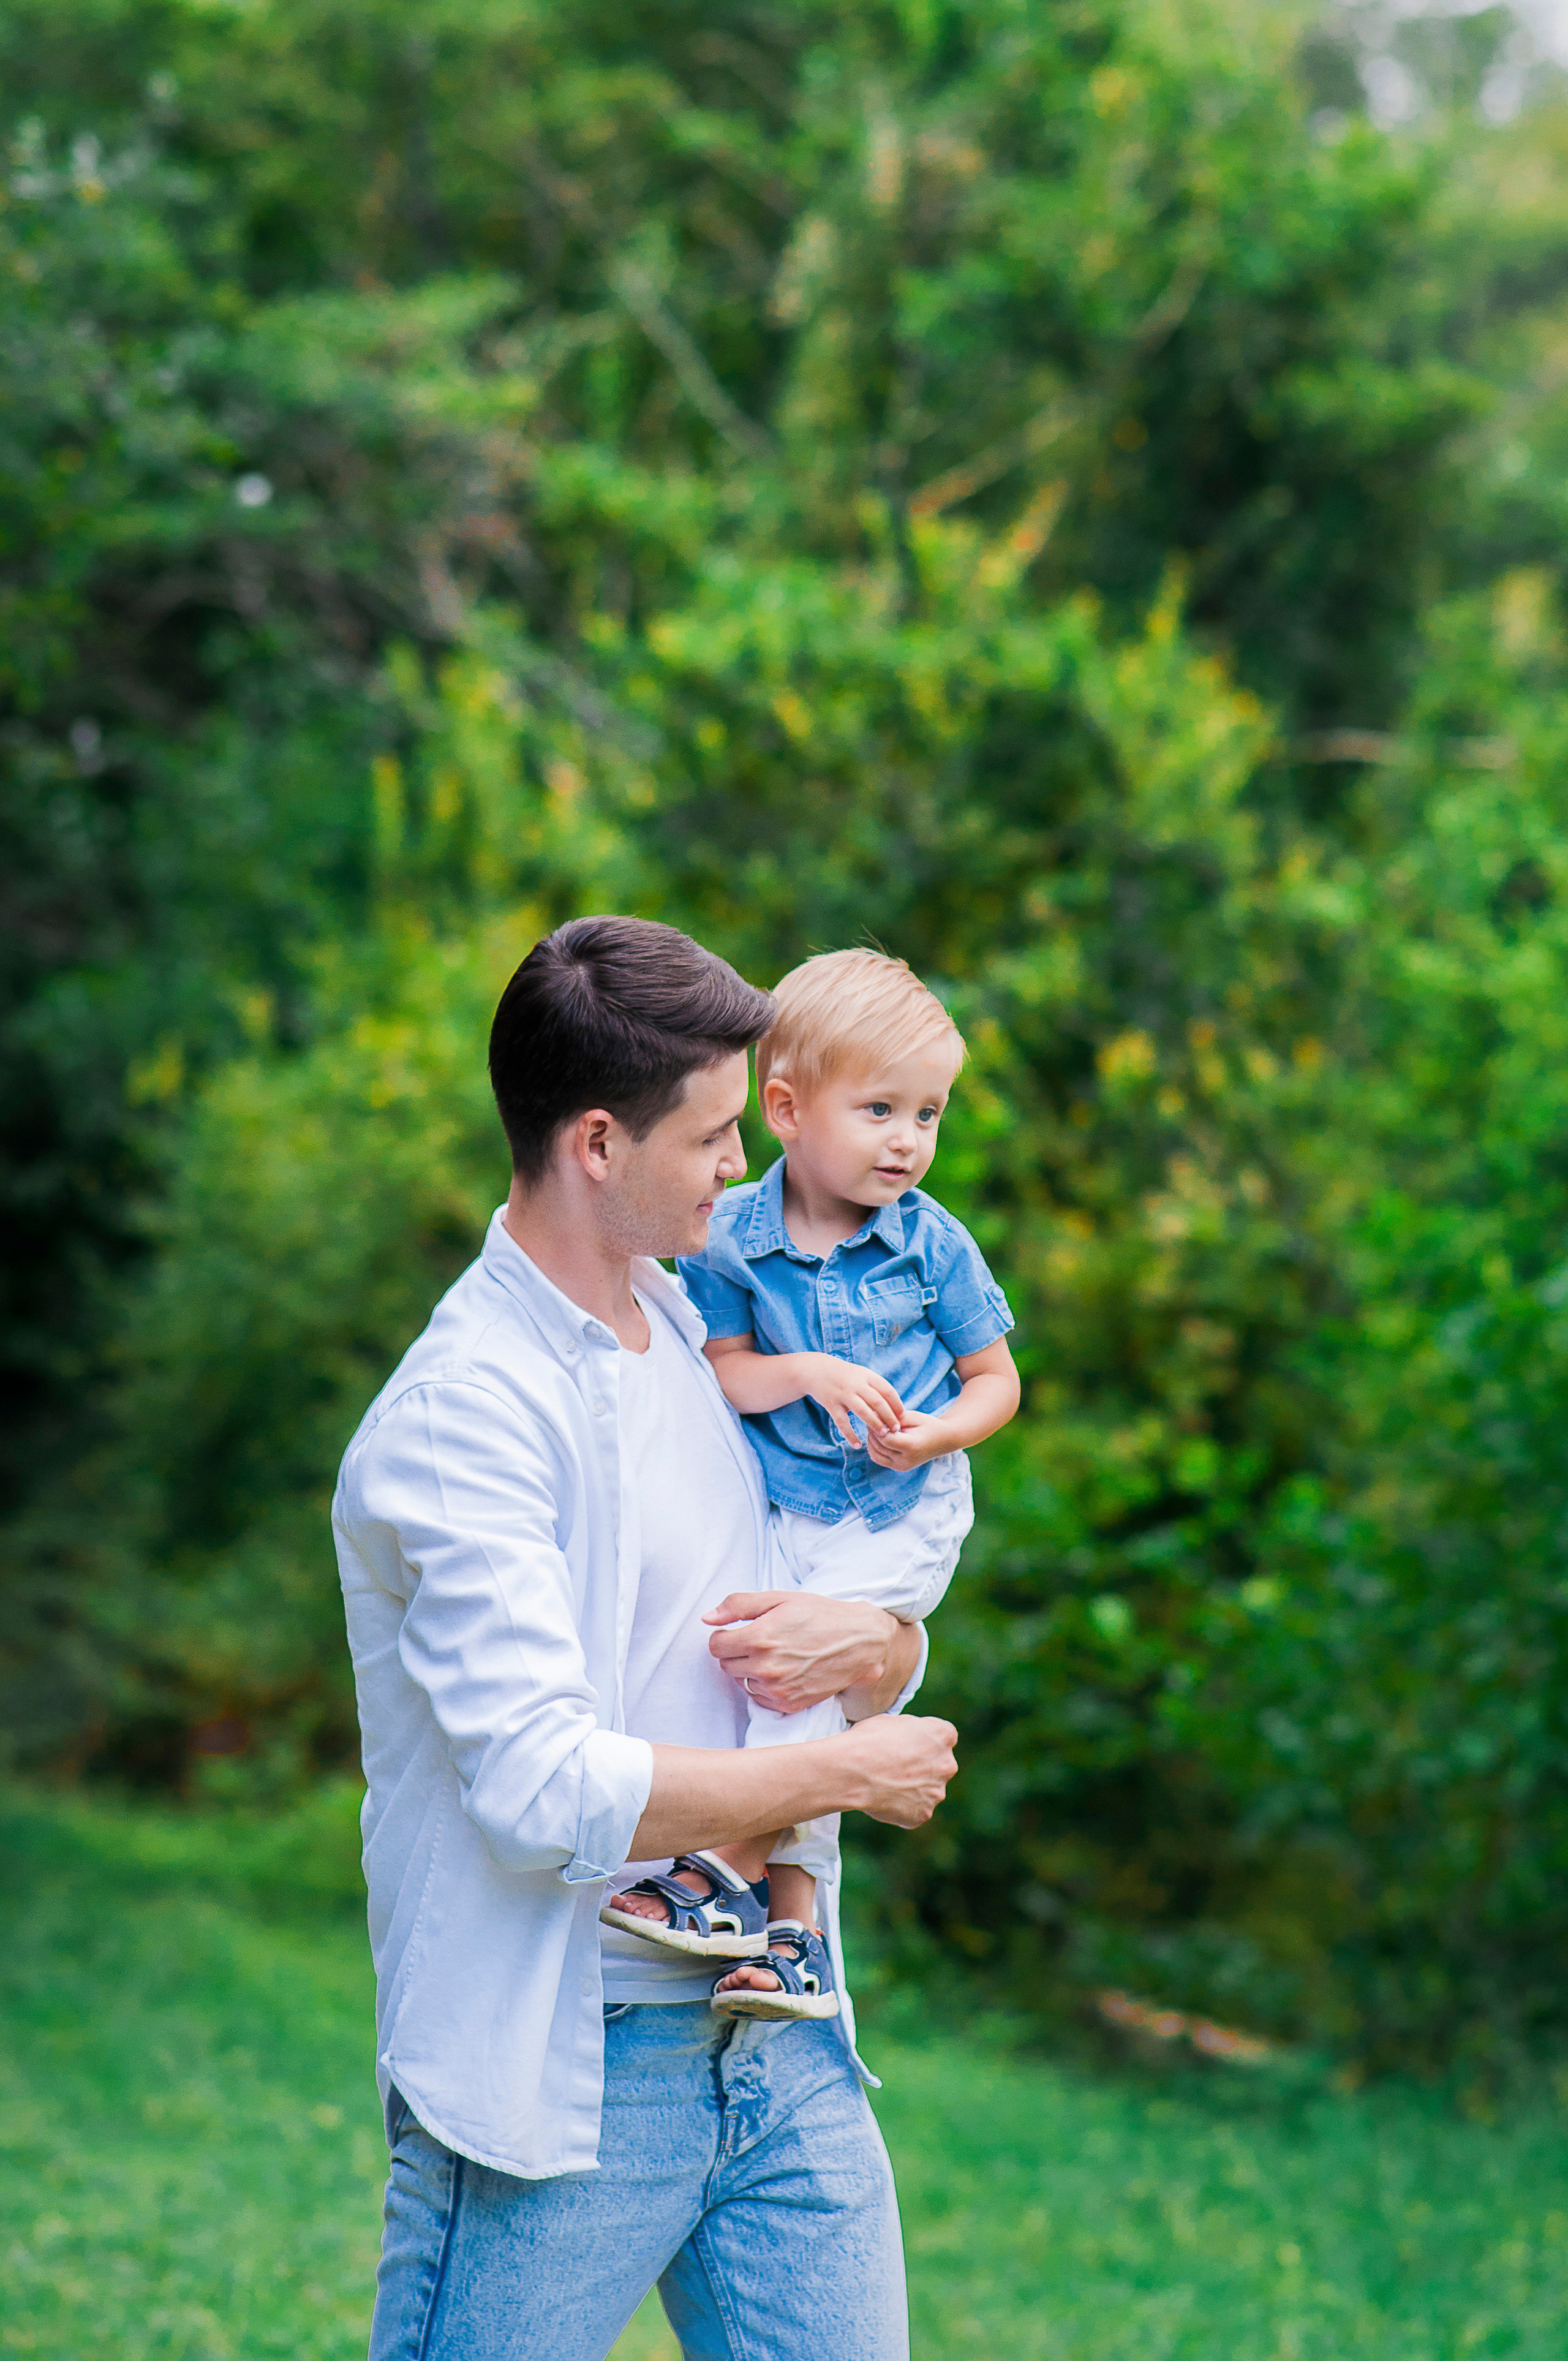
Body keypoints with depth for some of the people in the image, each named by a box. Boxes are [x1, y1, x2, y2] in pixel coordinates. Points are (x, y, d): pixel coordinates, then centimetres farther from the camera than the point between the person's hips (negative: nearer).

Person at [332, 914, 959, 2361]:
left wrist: (867, 1648, -8)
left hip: (781, 2049, 7)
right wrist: (848, 1770, -11)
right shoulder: (464, 1417, -15)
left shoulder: (706, 1330, 10)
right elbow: (549, 1792, -23)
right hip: (560, 2078, -7)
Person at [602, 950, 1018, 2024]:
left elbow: (996, 1379, 3)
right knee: (786, 1682, -6)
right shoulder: (731, 1235, -4)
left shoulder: (933, 1243, -5)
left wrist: (938, 1434, -17)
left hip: (901, 1514, -2)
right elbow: (721, 1371, -4)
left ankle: (726, 1871, -15)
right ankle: (797, 1927, 1)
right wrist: (811, 1375, -21)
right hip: (781, 1509, 3)